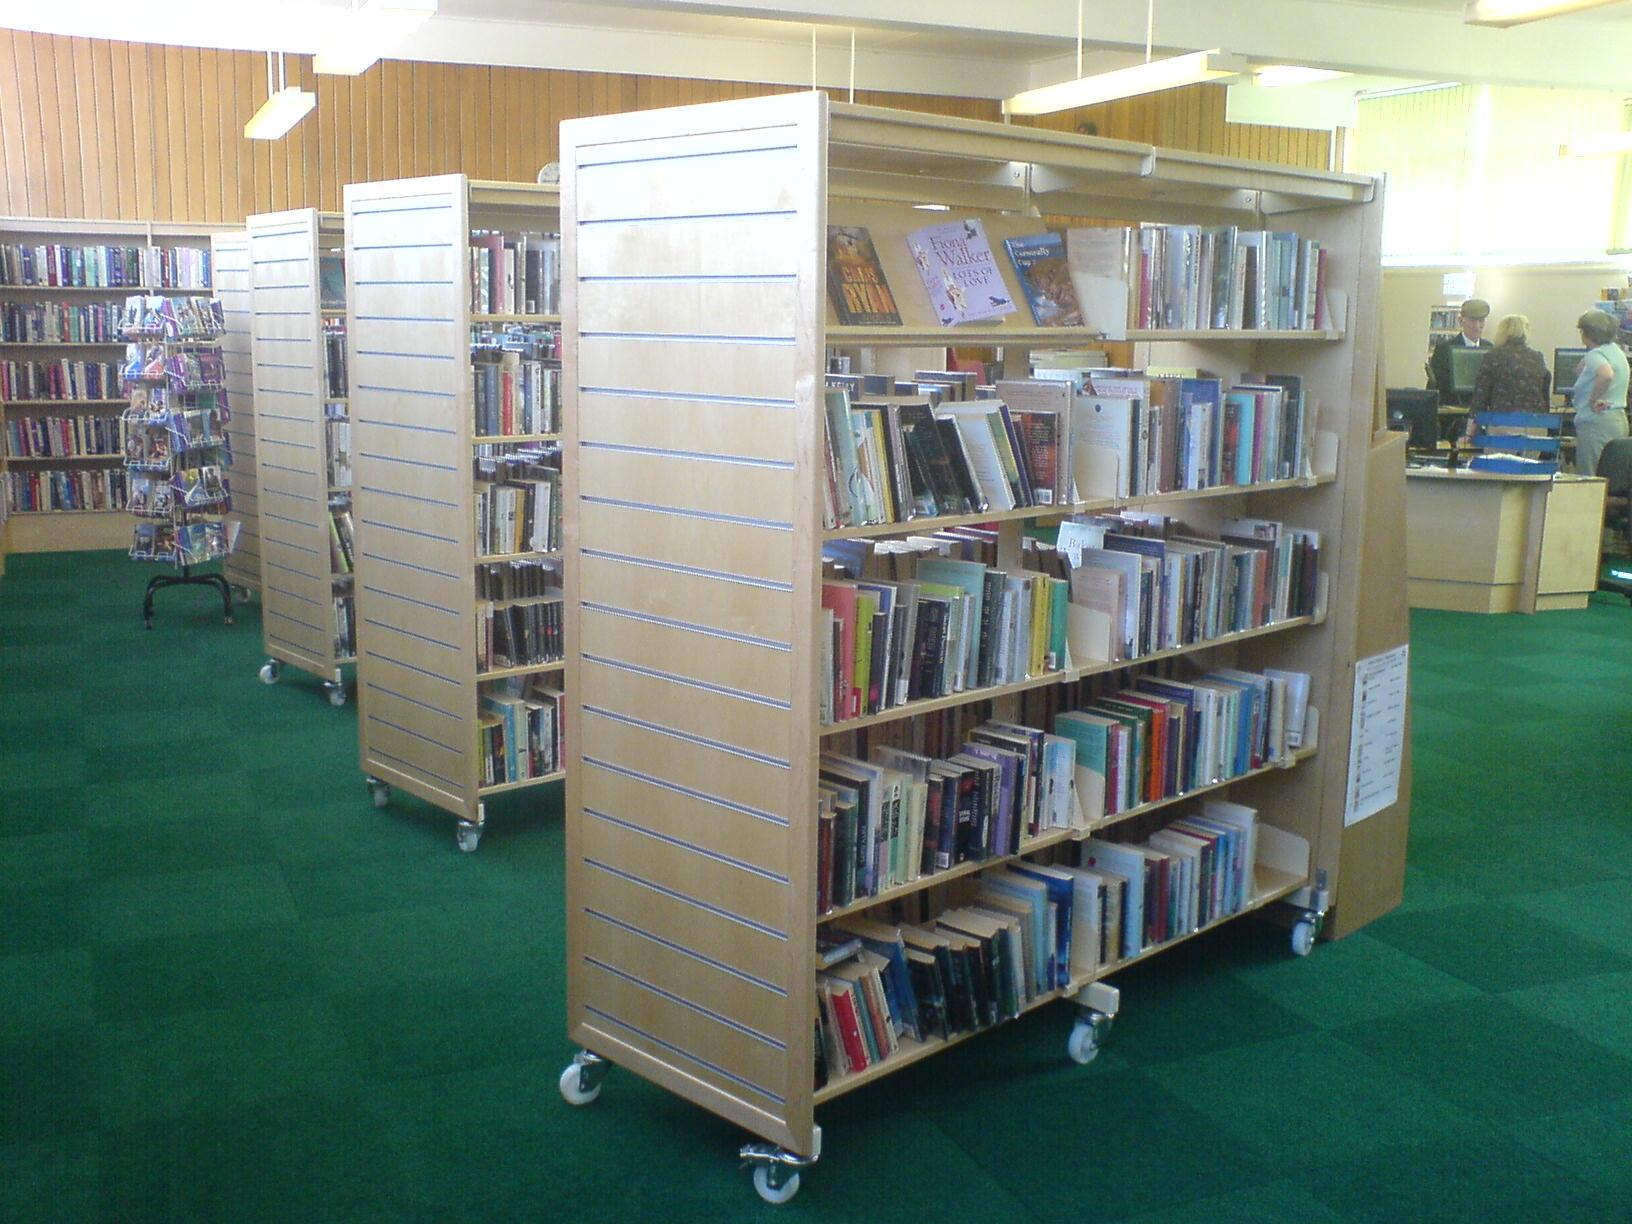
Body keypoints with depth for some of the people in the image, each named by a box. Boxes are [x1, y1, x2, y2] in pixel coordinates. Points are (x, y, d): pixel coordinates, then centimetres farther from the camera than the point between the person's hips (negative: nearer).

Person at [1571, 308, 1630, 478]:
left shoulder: (1595, 355, -13)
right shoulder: (1616, 350, 16)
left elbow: (1606, 374, -34)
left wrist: (1594, 401, -23)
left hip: (1597, 422, -10)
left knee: (1587, 477, -7)